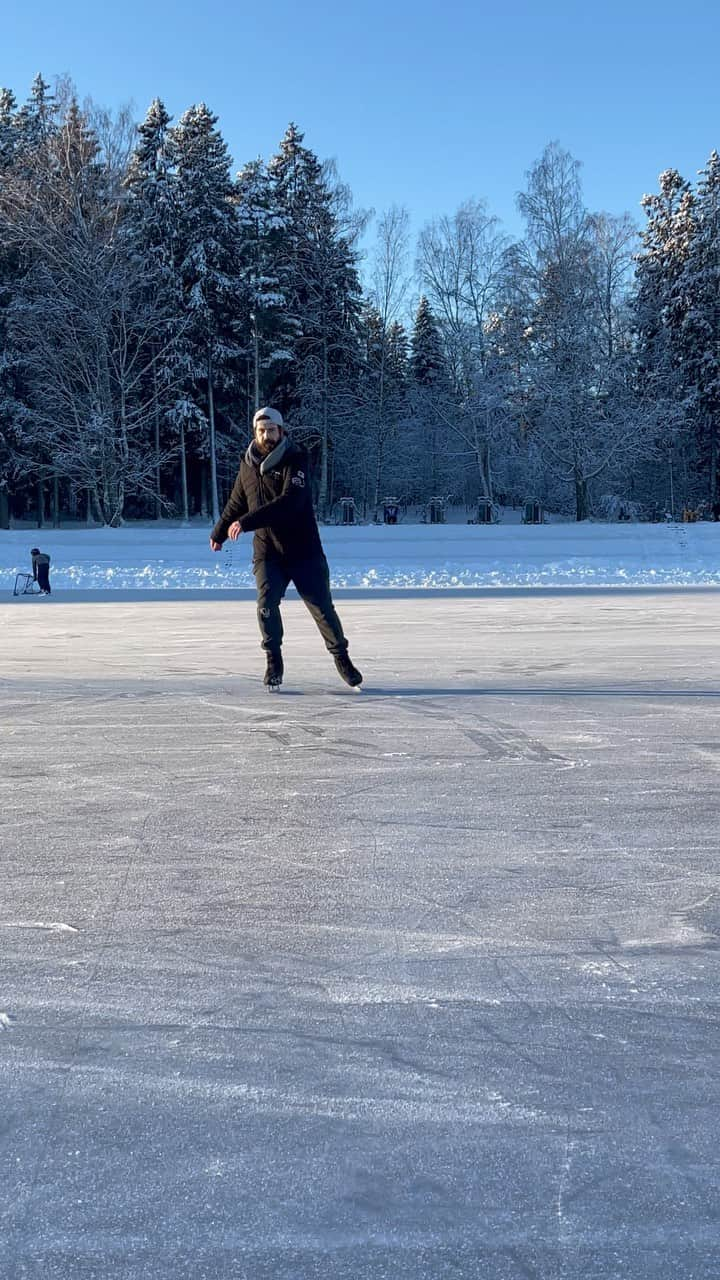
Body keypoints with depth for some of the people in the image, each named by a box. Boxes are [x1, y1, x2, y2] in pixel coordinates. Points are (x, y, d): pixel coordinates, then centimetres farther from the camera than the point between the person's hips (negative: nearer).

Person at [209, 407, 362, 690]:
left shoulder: (295, 460, -11)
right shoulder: (247, 465, 6)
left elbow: (289, 502, -26)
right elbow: (236, 503, 21)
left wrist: (246, 522, -31)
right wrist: (219, 533, 32)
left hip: (304, 551, -3)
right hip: (267, 552, 3)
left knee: (322, 606, -1)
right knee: (266, 603, -17)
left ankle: (341, 657, 19)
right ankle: (273, 660, 1)